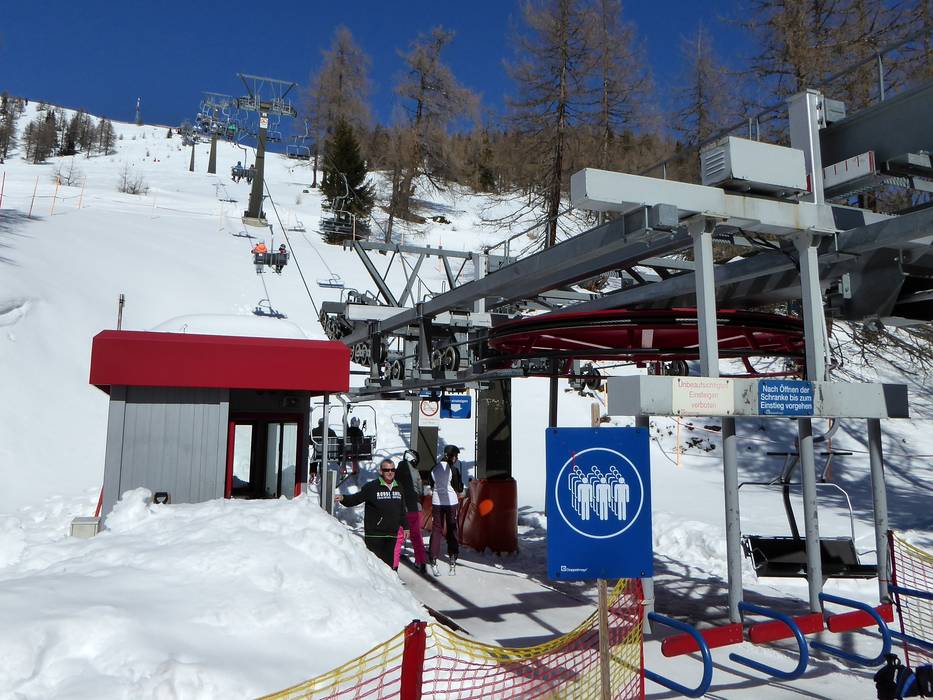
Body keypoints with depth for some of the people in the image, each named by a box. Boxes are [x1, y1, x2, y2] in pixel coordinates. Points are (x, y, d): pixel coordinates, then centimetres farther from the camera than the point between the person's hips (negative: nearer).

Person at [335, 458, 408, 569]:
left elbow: (402, 510, 21)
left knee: (389, 564, 11)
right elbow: (355, 498, -10)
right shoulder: (371, 487, -5)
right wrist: (343, 498, -29)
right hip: (374, 535, -5)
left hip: (392, 535, 5)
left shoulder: (398, 488, 12)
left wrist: (405, 527, 22)